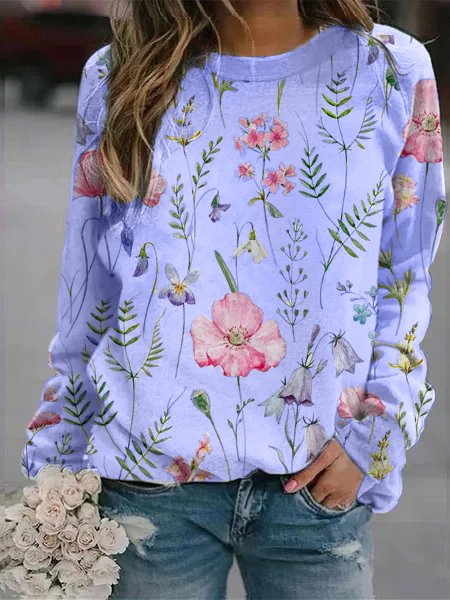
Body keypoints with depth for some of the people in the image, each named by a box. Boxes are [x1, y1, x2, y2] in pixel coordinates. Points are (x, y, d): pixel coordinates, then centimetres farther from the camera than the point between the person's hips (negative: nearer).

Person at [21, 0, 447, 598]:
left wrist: (373, 437, -5)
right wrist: (57, 459, 11)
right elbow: (86, 293, 9)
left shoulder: (393, 70, 1)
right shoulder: (119, 77, 3)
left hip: (320, 482, 0)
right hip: (148, 485, 0)